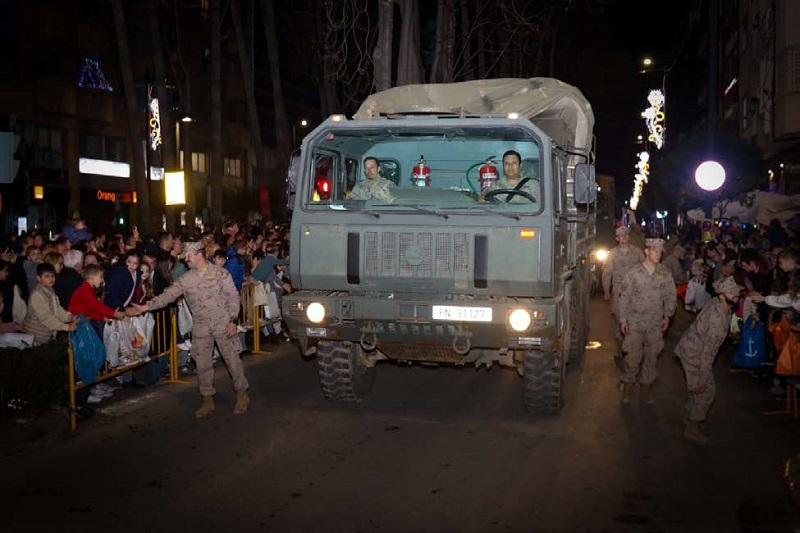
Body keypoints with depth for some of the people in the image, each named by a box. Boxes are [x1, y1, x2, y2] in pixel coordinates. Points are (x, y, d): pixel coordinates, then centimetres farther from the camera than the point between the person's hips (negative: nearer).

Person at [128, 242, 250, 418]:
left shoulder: (221, 273, -6)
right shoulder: (185, 279, 4)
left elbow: (233, 297, -7)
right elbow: (168, 295, -1)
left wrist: (232, 320, -13)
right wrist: (145, 307, -10)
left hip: (224, 324, -4)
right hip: (201, 327, 4)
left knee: (232, 359, 3)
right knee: (202, 365, 6)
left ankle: (242, 394, 21)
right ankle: (207, 400, 20)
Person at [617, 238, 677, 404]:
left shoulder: (665, 273, 0)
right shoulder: (634, 273, -7)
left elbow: (671, 296, 9)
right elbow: (624, 297, -3)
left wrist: (667, 316, 4)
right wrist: (623, 319, -5)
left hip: (656, 323, 3)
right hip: (635, 321, -3)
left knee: (651, 356, 10)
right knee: (633, 356, -2)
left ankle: (646, 385, 26)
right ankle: (627, 385, 16)